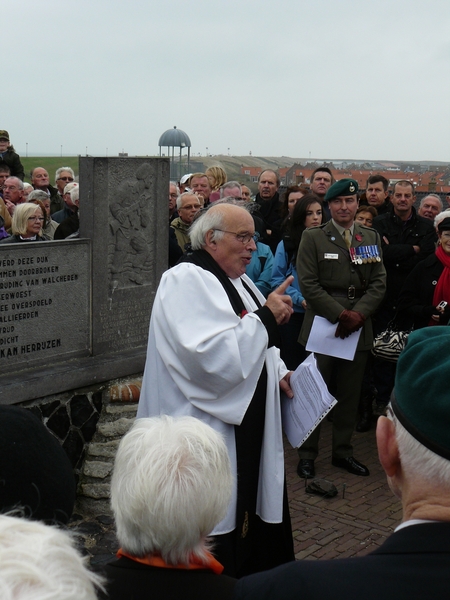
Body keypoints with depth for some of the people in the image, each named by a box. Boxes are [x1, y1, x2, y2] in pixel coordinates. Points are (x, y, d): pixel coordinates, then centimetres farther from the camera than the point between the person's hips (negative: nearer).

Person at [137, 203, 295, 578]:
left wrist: (278, 373, 5)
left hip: (244, 428, 9)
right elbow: (209, 357, -27)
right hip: (207, 436, -9)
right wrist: (266, 318, -23)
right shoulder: (187, 281, -15)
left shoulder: (236, 280, 14)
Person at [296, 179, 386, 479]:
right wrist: (339, 314, -14)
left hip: (359, 327, 3)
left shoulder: (372, 237, 11)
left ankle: (343, 451, 23)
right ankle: (307, 454, 12)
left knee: (350, 394, 10)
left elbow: (379, 283, 6)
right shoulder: (313, 237, 0)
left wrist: (359, 314, -10)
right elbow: (308, 283, -7)